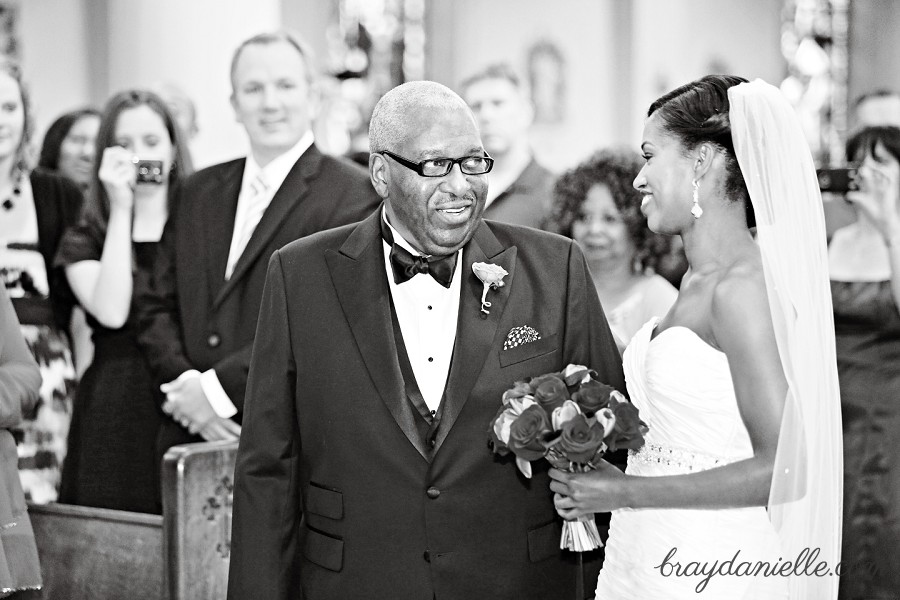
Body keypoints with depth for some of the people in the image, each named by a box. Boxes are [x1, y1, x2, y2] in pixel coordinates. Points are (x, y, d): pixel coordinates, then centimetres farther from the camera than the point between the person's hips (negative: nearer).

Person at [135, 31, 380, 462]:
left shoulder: (352, 194, -6)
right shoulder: (198, 192, 14)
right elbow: (155, 304, 13)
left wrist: (220, 387, -15)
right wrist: (184, 384, -5)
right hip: (191, 439, 5)